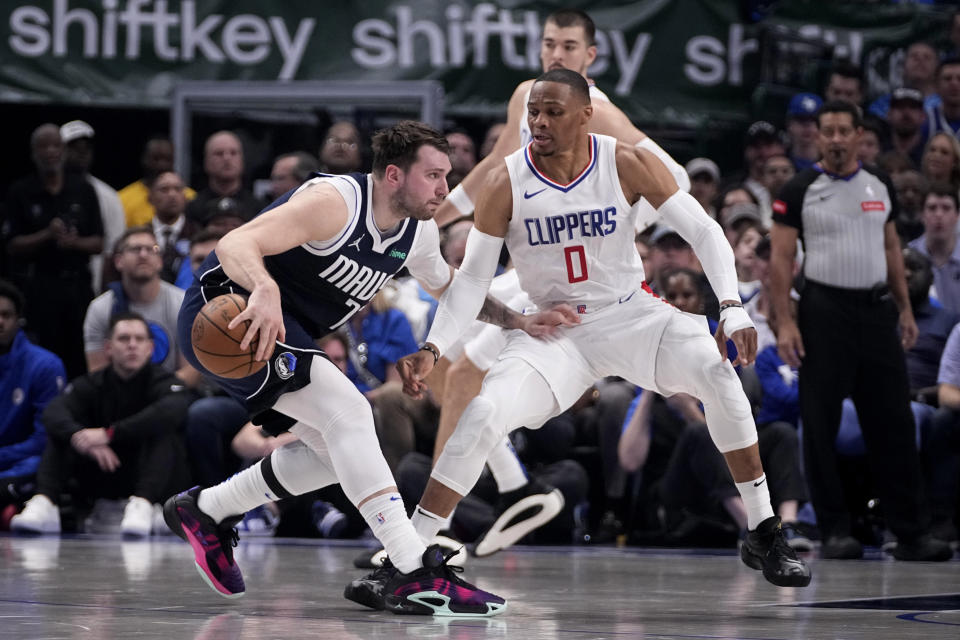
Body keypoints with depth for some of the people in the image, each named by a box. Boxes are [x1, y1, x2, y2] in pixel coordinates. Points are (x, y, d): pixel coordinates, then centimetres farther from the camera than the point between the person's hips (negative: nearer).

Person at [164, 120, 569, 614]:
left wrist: (519, 322, 11)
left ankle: (205, 512, 31)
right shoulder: (336, 202, -24)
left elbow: (449, 288, 24)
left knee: (336, 450, 16)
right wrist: (265, 291, -56)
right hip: (226, 313, -10)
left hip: (287, 332, 10)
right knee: (348, 412, -25)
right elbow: (234, 245, -35)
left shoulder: (419, 231, 2)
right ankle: (414, 575, -30)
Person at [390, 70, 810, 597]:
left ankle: (763, 535, -12)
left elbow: (704, 232, -10)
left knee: (717, 371, -25)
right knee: (483, 416, -25)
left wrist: (731, 308, -24)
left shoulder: (627, 165, -12)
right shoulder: (505, 186, -12)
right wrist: (432, 348, -18)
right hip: (552, 332, 0)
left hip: (631, 315, 1)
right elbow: (472, 279, -5)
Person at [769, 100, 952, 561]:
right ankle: (834, 531, 6)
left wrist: (905, 309, 11)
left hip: (876, 308, 4)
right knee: (820, 424, -2)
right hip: (824, 310, -4)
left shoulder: (880, 187, 11)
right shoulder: (801, 190, -2)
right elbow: (780, 258, -5)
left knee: (893, 422, 2)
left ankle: (909, 532, 5)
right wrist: (784, 323, -13)